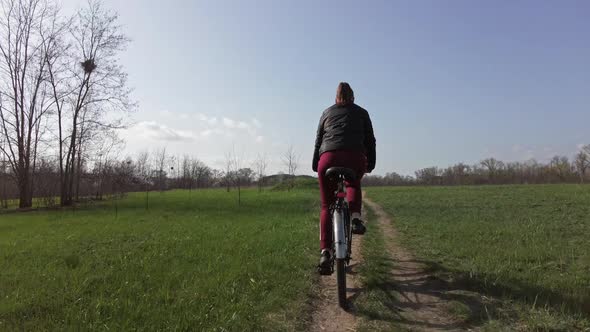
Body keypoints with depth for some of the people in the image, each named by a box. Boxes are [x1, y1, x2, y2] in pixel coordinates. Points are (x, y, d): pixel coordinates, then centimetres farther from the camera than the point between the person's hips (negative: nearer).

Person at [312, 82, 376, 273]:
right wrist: (371, 164, 27)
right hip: (355, 158, -1)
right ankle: (355, 218, 7)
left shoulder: (327, 113, 25)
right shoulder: (361, 112, 22)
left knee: (327, 206, 10)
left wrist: (315, 165, 28)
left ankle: (325, 252, -1)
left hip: (328, 158, 1)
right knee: (354, 185, 32)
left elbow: (318, 141, 23)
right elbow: (370, 140, 19)